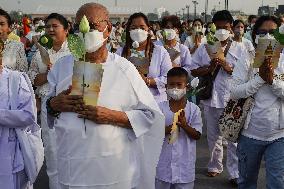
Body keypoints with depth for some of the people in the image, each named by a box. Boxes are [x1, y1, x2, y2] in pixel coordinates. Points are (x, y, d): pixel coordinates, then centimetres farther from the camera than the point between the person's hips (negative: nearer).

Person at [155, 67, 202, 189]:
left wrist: (184, 125, -23)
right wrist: (169, 128, -23)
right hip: (164, 163, 1)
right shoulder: (160, 108, -3)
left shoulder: (194, 109, -4)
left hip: (185, 165, -1)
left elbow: (197, 135, -6)